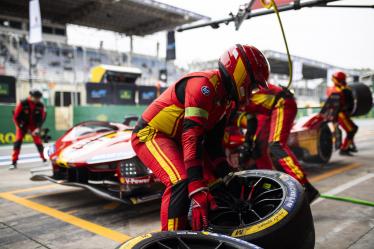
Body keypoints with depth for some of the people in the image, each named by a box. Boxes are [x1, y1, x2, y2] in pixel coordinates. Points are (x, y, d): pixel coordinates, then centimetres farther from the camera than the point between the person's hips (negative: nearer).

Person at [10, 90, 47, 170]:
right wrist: (21, 127, -14)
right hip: (23, 125, -1)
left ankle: (45, 159, 11)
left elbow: (42, 118, -6)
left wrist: (38, 128, -18)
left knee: (38, 142, -5)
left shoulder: (40, 105, -11)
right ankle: (14, 162, -7)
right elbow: (16, 116, -13)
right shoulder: (22, 104, -19)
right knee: (18, 142, -13)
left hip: (34, 126, 2)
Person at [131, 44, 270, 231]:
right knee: (182, 183, -31)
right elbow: (191, 136, -34)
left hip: (176, 140, 10)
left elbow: (213, 143, 8)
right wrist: (197, 189, -38)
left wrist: (228, 178, 1)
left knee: (214, 185, 9)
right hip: (151, 134, -10)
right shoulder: (204, 85, -25)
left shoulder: (224, 98, 6)